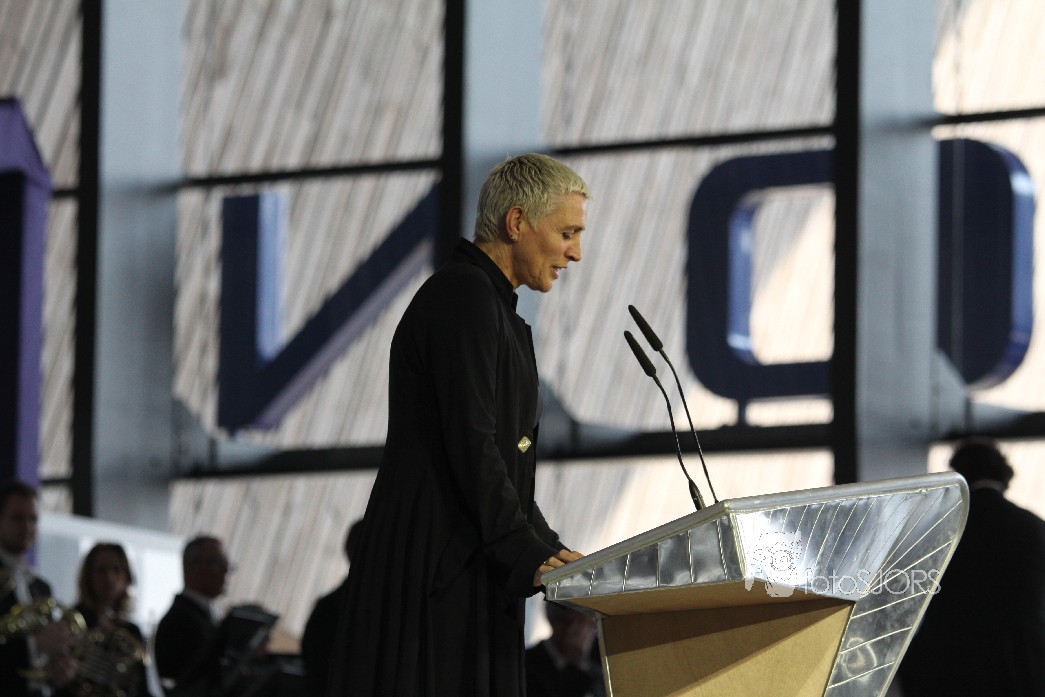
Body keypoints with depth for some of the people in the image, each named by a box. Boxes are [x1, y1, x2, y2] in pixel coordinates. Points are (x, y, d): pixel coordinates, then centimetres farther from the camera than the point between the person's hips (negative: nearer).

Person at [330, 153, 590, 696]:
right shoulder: (464, 296, -9)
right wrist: (530, 556, -17)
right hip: (434, 566, -10)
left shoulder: (490, 304, 22)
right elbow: (470, 444, -18)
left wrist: (554, 554, 14)